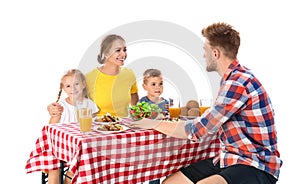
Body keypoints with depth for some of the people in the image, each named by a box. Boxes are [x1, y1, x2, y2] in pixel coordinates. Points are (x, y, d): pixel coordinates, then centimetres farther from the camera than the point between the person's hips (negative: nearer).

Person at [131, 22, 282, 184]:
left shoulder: (238, 83, -19)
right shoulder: (232, 78, 11)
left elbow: (198, 130, -17)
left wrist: (156, 124, -5)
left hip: (256, 167, -9)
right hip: (229, 159, 9)